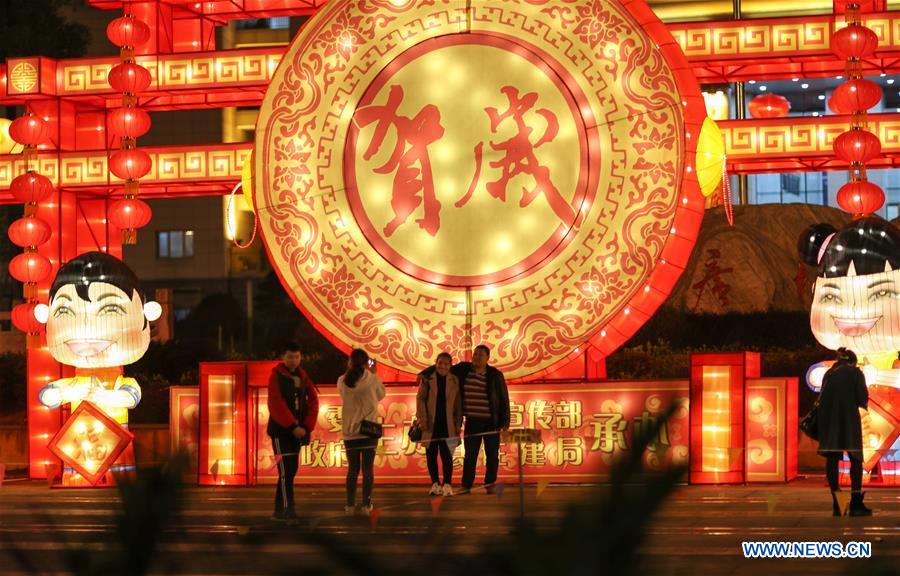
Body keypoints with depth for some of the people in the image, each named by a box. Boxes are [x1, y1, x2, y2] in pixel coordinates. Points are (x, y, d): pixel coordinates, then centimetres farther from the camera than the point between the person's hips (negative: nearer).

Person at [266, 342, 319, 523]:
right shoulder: (276, 376, -5)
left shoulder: (303, 377, 11)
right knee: (286, 470, -13)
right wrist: (292, 426, -20)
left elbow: (313, 402, 7)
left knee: (291, 470, 8)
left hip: (297, 431, 6)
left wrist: (306, 427, -6)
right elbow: (277, 404, -15)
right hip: (281, 430, -6)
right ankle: (287, 510, -16)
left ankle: (279, 511, 16)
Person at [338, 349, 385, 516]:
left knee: (352, 469, 11)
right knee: (368, 469, 5)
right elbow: (381, 395, 8)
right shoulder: (372, 379, -8)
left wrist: (350, 370, 13)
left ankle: (350, 505, 7)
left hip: (349, 432, 2)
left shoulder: (343, 381, -3)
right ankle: (366, 505, 2)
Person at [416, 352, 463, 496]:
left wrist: (458, 423, 2)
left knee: (447, 455, -7)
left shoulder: (455, 381, 7)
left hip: (447, 425, -1)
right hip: (430, 424, 1)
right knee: (431, 455, 5)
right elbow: (420, 398, 2)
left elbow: (458, 403, 7)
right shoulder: (427, 378, 5)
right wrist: (422, 418, -8)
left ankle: (447, 484, -2)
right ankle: (435, 484, 14)